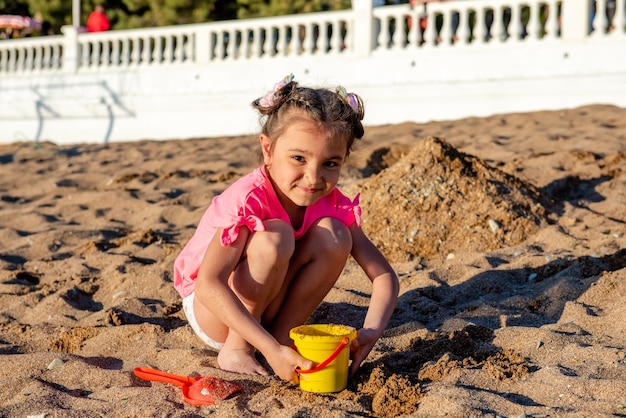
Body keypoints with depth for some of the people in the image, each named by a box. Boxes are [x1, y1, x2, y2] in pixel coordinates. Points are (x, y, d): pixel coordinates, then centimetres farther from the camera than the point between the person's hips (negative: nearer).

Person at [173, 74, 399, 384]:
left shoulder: (332, 204, -13)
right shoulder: (248, 200, -31)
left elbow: (384, 275, -12)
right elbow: (209, 286, -41)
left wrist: (371, 331, -31)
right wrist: (270, 349, -46)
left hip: (264, 311, 5)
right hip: (211, 311, -5)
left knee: (334, 234, -18)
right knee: (275, 236, -32)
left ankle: (283, 334, -8)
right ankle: (235, 349, -16)